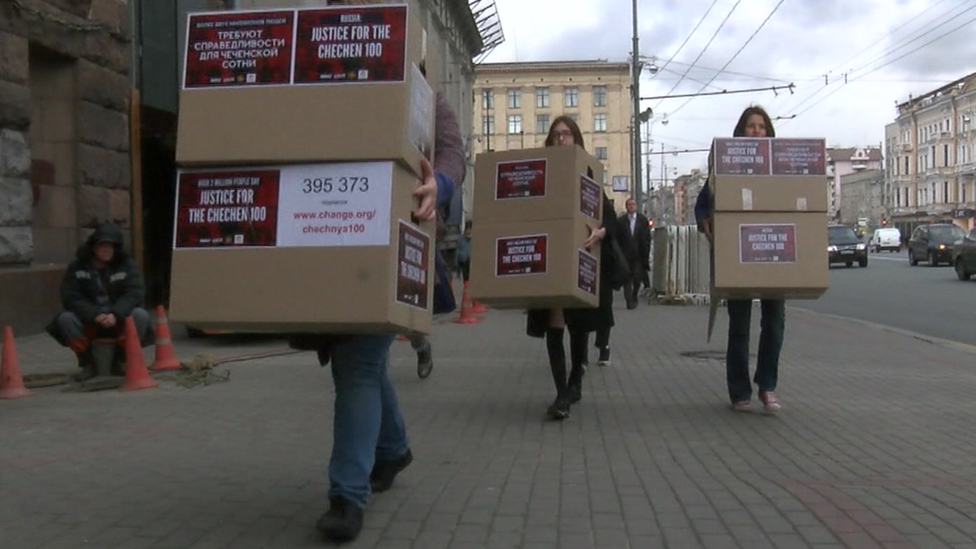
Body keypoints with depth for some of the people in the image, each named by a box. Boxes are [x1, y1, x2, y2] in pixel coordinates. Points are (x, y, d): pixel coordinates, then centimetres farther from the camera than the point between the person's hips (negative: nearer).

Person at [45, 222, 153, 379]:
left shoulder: (127, 264, -3)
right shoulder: (77, 267, -3)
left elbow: (135, 293, -14)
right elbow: (70, 297, -11)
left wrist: (115, 314, -30)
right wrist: (95, 315, -27)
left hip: (119, 321, 0)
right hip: (88, 322, 0)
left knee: (141, 315, -28)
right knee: (65, 318, -27)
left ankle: (120, 361, -9)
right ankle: (88, 363, -9)